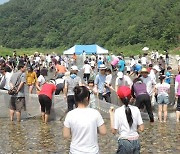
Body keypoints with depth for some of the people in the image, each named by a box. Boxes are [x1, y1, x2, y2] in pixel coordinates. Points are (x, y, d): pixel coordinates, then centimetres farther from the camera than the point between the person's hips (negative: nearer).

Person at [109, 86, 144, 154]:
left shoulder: (118, 111, -10)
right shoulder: (136, 109, -2)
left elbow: (114, 131, -8)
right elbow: (141, 128, 0)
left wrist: (111, 115, -2)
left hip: (124, 142, -3)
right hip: (136, 141, 3)